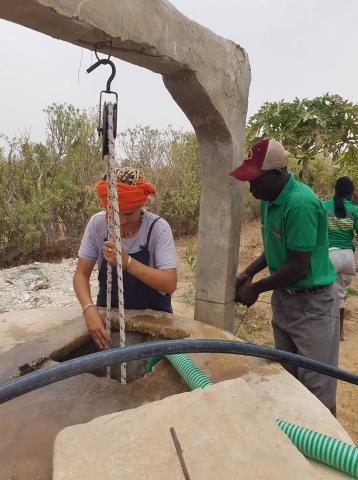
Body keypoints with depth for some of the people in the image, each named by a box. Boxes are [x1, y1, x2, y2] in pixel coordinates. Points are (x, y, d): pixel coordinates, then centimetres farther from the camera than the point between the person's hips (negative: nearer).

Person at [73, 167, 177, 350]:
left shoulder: (158, 228, -19)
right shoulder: (97, 223, -11)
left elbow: (169, 284, -24)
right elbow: (81, 274, -7)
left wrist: (127, 261, -36)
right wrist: (89, 309, -26)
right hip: (108, 314, 2)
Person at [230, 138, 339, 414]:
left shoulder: (301, 203, -26)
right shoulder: (269, 199, 1)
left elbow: (298, 267, -23)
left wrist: (257, 289, -12)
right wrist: (248, 273, 1)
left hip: (312, 303, -9)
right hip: (283, 298, 9)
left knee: (317, 387, 5)